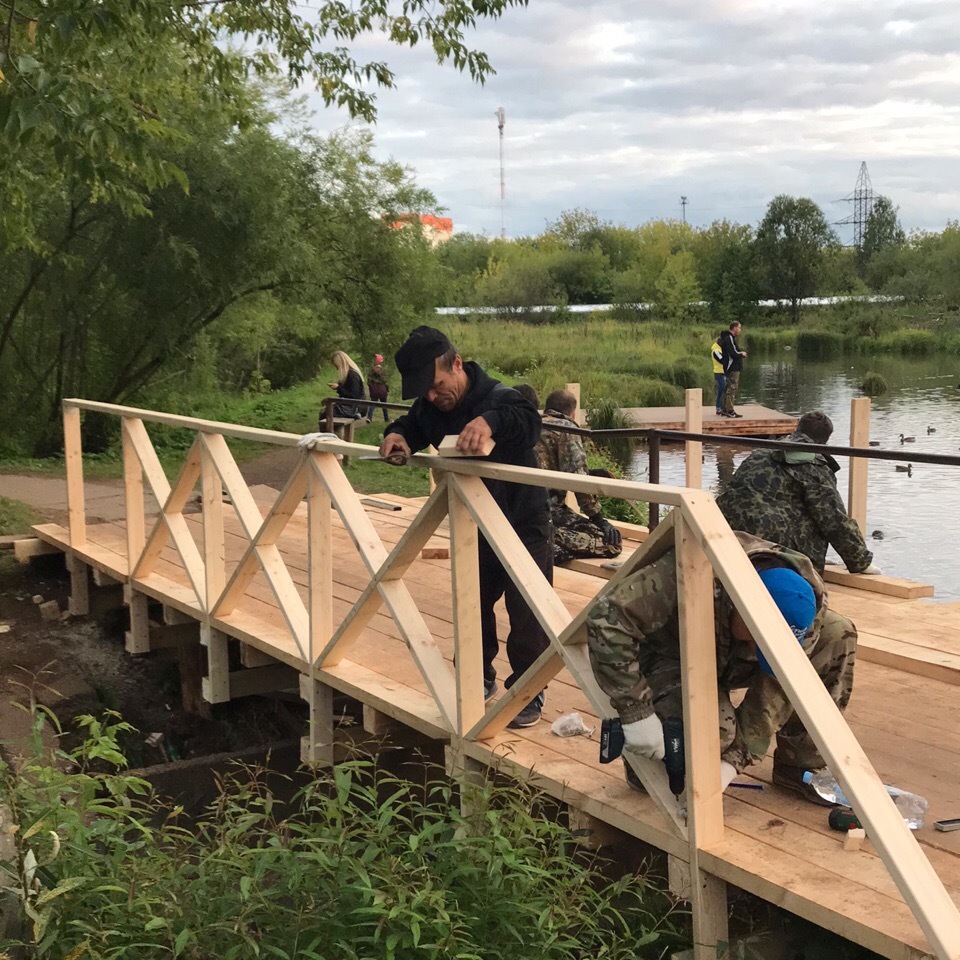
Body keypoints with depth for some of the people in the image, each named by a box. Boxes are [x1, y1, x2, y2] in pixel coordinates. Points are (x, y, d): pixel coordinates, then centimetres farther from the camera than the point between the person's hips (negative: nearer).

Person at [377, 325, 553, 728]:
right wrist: (396, 436, -14)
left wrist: (491, 420, -68)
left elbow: (529, 422, -47)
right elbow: (411, 428, 11)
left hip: (523, 525, -6)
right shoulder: (429, 409, -6)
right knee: (471, 606, 17)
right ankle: (479, 679, 35)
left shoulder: (497, 397, -27)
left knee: (526, 614, -3)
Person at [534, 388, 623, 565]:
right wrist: (598, 518, -4)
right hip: (546, 510, -8)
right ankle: (549, 539, -23)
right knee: (612, 542, -9)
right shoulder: (565, 428, 0)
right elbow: (578, 477, -10)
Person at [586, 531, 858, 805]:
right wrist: (636, 711, -42)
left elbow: (775, 694, -22)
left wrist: (732, 760, -30)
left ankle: (801, 767, -3)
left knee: (838, 635, -16)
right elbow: (606, 619, -42)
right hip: (671, 657, -4)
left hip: (733, 663, 5)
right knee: (713, 728, -36)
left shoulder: (807, 604, -25)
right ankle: (645, 760, -1)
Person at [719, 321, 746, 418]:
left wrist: (740, 353, 9)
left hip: (732, 368, 11)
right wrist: (742, 354, -7)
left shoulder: (730, 338, 18)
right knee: (732, 388, -9)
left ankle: (725, 410, 20)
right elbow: (733, 354, -23)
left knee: (728, 389, 14)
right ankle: (730, 411, -9)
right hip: (732, 368, -11)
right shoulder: (729, 339, -16)